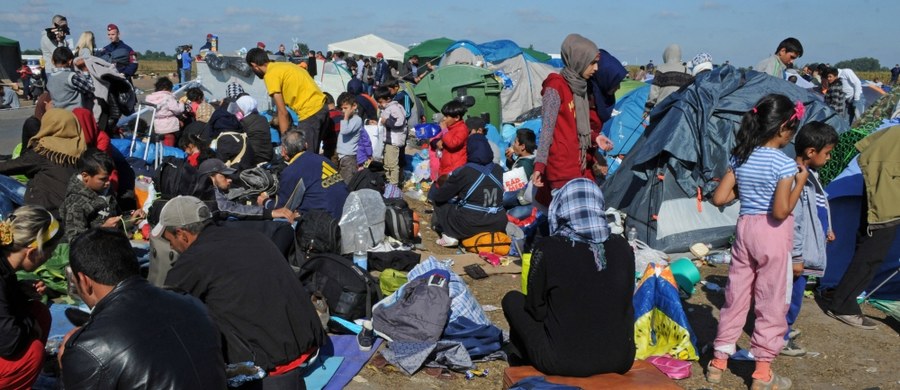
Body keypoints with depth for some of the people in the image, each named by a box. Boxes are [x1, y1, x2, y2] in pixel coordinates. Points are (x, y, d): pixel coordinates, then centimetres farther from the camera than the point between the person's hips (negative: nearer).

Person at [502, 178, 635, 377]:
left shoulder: (548, 248, -15)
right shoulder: (622, 247, -4)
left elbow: (536, 308, -3)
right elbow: (624, 302, 10)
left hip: (562, 361, -4)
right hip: (620, 359, 4)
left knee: (513, 300, 18)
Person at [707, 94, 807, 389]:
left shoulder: (739, 157, 1)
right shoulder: (784, 163, -16)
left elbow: (719, 198, 0)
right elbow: (781, 211, -20)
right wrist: (800, 182, -9)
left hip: (745, 228, 6)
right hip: (773, 233, -5)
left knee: (736, 294, 15)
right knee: (771, 301, 6)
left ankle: (719, 361, 23)